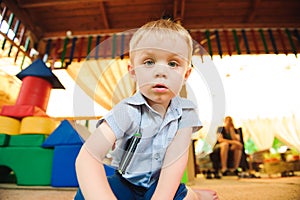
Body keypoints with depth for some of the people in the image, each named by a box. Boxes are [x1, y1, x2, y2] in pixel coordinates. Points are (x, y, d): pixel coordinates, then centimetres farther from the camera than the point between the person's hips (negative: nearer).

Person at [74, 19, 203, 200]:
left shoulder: (185, 112, -13)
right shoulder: (128, 111, -23)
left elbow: (176, 158, -22)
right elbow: (88, 157, -31)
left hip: (161, 185, 1)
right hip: (125, 183, 0)